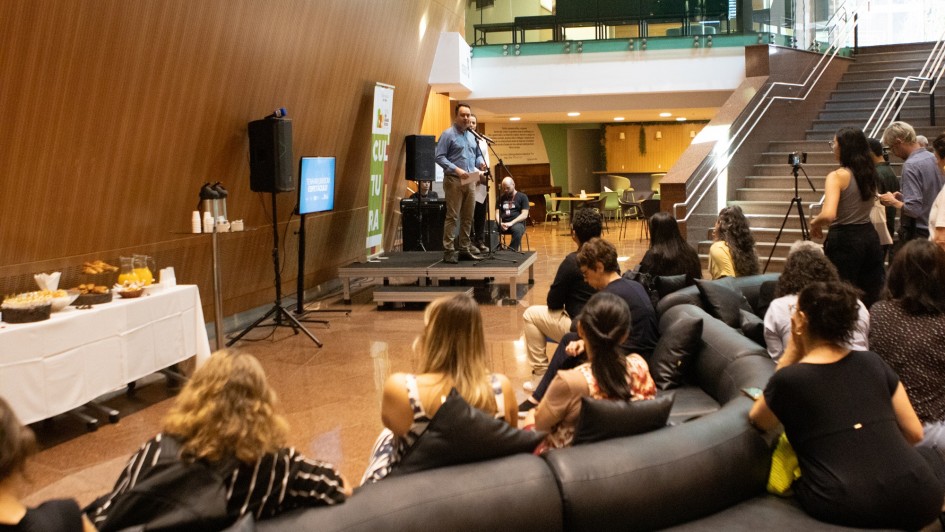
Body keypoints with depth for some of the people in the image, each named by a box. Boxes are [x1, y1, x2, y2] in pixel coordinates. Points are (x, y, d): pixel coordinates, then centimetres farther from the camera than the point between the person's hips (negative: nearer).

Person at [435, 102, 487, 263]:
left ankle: (464, 248, 16)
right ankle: (449, 250, -7)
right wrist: (456, 169, -21)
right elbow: (439, 157, -12)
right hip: (454, 180, -7)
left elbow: (476, 155, 23)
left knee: (468, 217, 9)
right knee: (452, 216, -8)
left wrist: (481, 162, -1)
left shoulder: (472, 136, 16)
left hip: (470, 181, 7)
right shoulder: (448, 134, -6)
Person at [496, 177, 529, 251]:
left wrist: (511, 223, -15)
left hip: (517, 223, -3)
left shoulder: (522, 197, 9)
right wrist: (500, 223, -10)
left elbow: (524, 215, -2)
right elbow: (497, 213, 14)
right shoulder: (501, 198, 22)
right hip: (503, 224, 3)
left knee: (517, 230, -41)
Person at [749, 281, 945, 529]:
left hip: (845, 508, -4)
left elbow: (757, 420, 18)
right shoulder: (872, 362, 8)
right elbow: (914, 433, 14)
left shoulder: (789, 378, -3)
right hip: (917, 499, 4)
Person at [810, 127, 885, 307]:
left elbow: (828, 215, -26)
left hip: (844, 240, -7)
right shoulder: (870, 174, 7)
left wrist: (815, 222, -8)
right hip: (869, 236, 7)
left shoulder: (838, 176, -14)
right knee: (872, 298, 11)